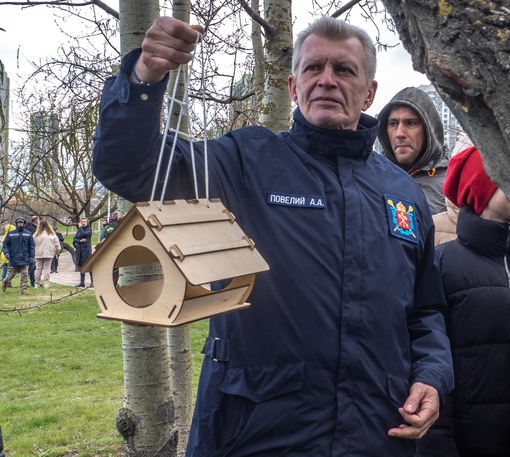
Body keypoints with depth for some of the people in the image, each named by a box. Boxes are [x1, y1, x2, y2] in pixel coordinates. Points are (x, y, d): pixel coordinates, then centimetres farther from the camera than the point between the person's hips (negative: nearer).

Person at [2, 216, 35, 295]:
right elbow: (5, 244, 4)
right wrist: (6, 252, -12)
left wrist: (32, 256, 0)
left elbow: (31, 246, 6)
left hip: (25, 259, 0)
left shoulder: (28, 234, 4)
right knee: (10, 274, 10)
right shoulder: (10, 234, 2)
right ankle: (5, 283, 38)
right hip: (13, 259, 0)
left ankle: (24, 289, 4)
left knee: (25, 275, -2)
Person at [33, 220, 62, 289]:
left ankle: (37, 284, 12)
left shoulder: (37, 234, -2)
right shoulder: (52, 234, 0)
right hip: (49, 254, 0)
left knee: (38, 269, 7)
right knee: (47, 269, 2)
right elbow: (57, 245, 4)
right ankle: (46, 284, -1)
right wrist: (57, 252, 18)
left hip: (38, 255, 0)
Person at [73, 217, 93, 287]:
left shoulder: (89, 230, -2)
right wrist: (80, 240, -11)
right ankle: (82, 282, 15)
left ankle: (92, 282, -6)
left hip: (87, 250, -6)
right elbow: (74, 239, 8)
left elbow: (83, 234, -19)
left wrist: (80, 227, -7)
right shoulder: (79, 230, 14)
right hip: (79, 250, 6)